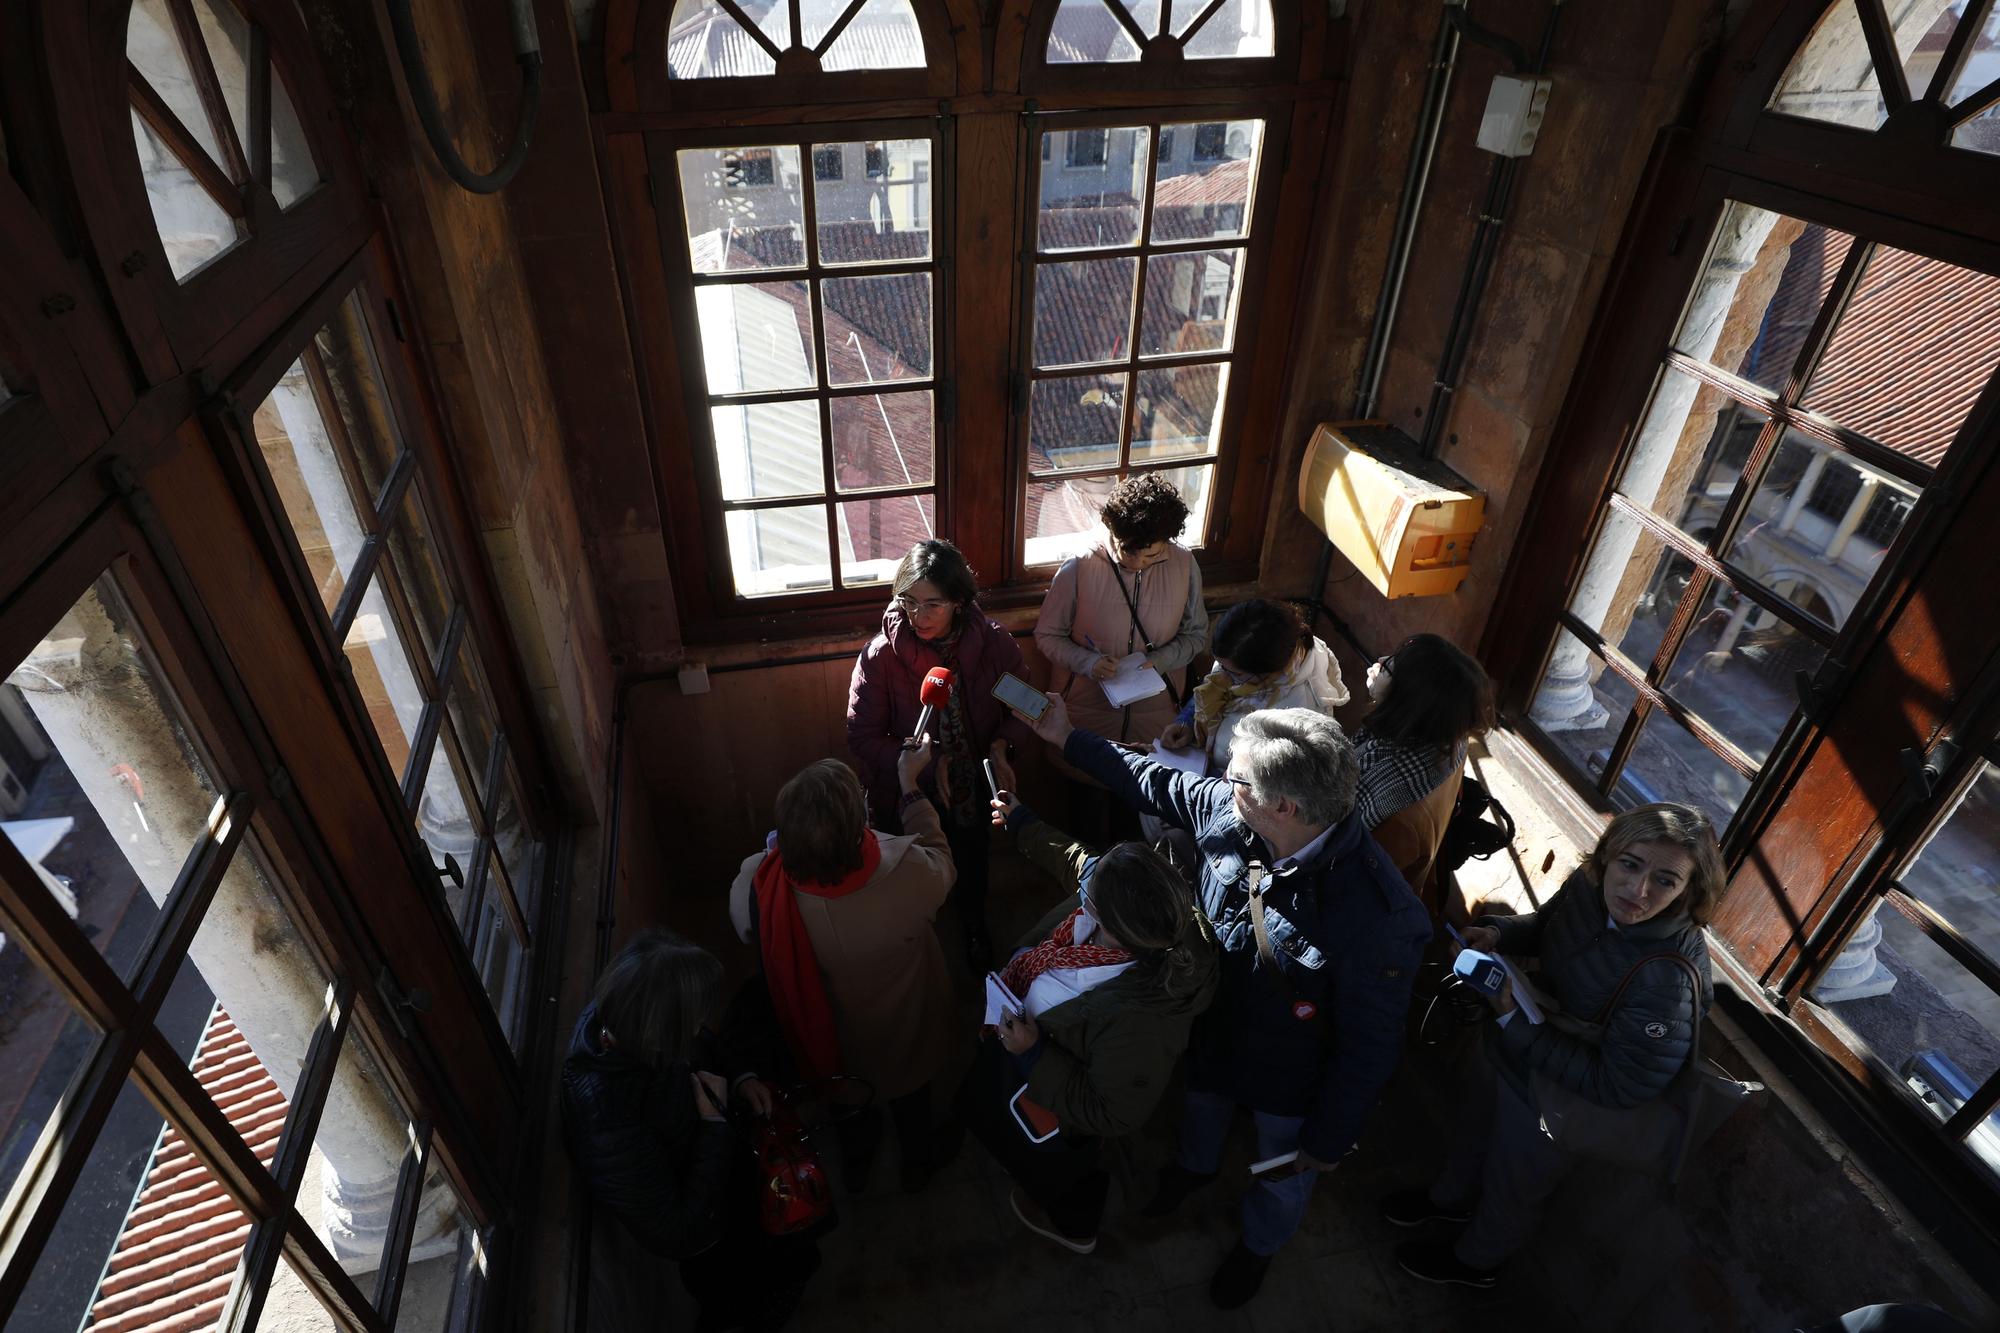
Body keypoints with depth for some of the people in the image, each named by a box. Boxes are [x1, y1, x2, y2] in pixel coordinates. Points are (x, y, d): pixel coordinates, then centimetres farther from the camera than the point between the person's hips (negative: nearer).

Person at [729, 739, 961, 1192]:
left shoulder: (754, 887, -36)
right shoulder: (907, 876, -43)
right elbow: (940, 857, -17)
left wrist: (782, 847, -1)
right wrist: (910, 784, -7)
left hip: (823, 1033, 2)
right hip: (898, 1032, -1)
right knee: (909, 1092, 33)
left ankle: (856, 1160, 64)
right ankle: (918, 1159, 62)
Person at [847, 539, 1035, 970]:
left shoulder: (993, 643, -21)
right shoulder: (882, 655, -26)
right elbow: (862, 736, -20)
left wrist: (1001, 745, -21)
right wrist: (925, 765, -29)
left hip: (973, 788, 2)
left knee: (972, 865, 28)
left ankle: (975, 930, 60)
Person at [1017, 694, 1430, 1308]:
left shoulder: (1378, 920, -43)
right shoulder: (1225, 809, -28)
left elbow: (1367, 1049, -27)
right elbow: (1157, 782, -7)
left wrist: (1330, 1141, -12)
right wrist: (1069, 739, 1)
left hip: (1291, 1079, -4)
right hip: (1213, 1028, 4)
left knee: (1282, 1180, 29)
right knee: (1200, 1106, 36)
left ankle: (1259, 1243, 64)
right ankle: (1196, 1164, 72)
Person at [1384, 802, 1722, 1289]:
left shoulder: (1669, 981, -41)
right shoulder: (1589, 885, -22)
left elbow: (1616, 1087, -31)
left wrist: (1515, 1021, -34)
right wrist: (1497, 934, -18)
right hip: (1511, 1052, 6)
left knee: (1512, 1189, 25)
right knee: (1475, 1127, 34)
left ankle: (1475, 1260, 58)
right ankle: (1450, 1198, 67)